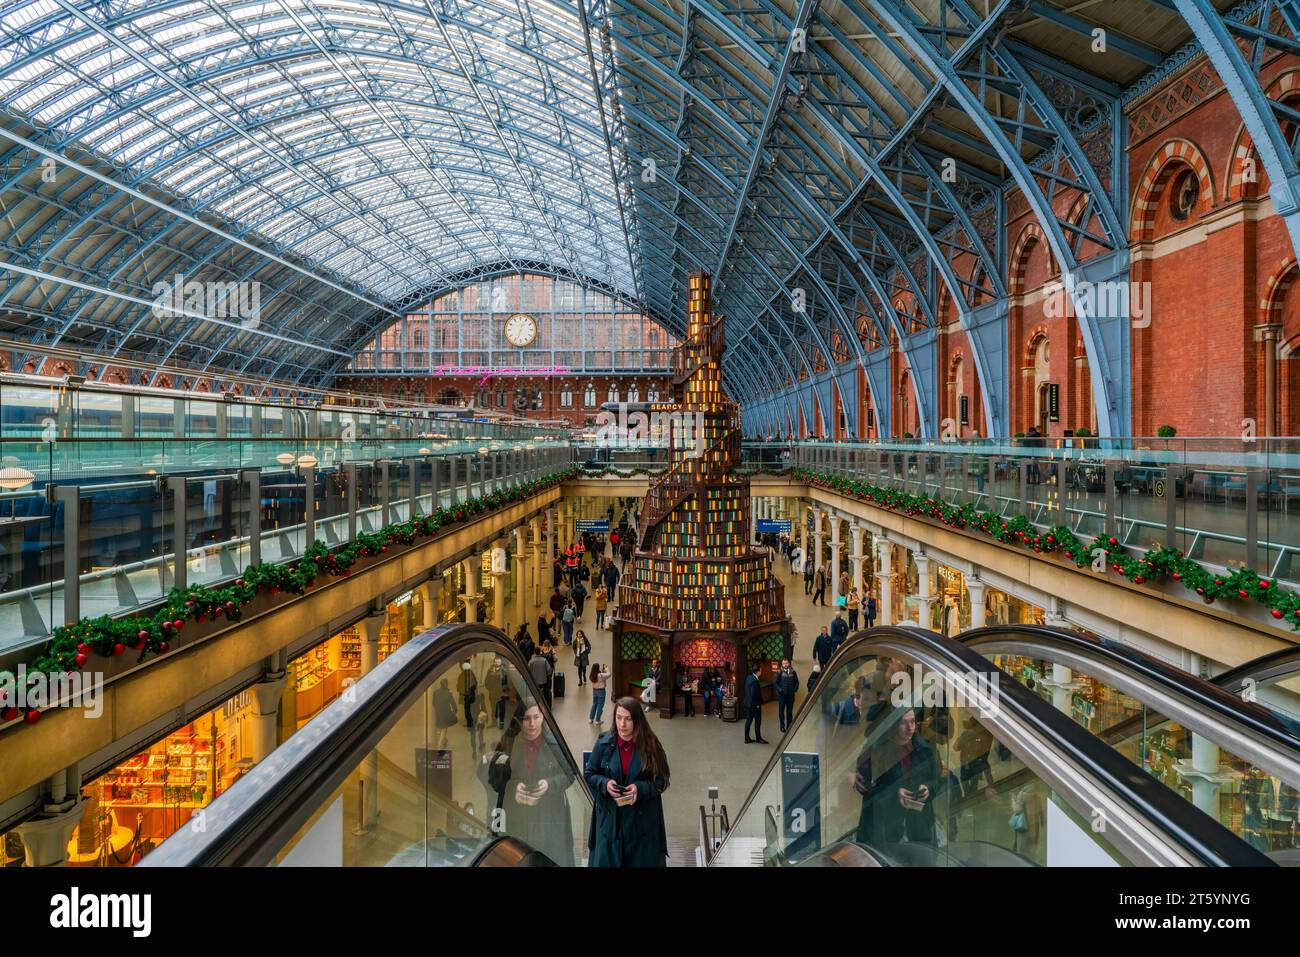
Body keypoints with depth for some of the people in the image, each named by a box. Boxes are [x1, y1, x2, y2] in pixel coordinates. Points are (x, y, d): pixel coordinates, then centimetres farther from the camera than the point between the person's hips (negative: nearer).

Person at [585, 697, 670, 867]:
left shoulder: (650, 745, -9)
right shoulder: (603, 743, -6)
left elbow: (661, 780, -2)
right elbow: (588, 773, 5)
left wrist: (640, 789, -19)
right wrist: (604, 783, -15)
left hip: (642, 817, -1)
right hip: (610, 816, 1)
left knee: (641, 859, 8)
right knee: (607, 860, 6)